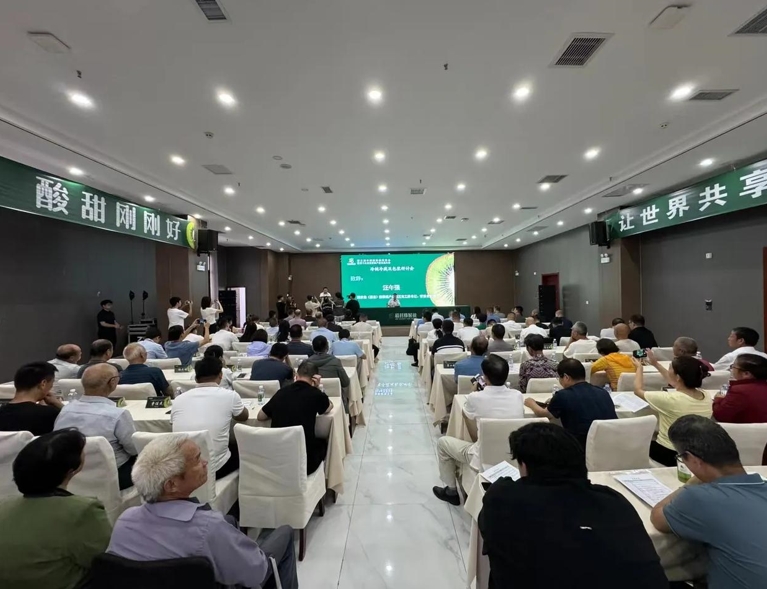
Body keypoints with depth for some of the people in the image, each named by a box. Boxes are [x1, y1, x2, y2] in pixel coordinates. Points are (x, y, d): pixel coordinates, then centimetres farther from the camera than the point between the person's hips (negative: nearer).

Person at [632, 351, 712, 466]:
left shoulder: (670, 399, -29)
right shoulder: (705, 396, -9)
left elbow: (638, 390, -11)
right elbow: (676, 383, 12)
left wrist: (640, 367, 5)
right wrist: (656, 364, 20)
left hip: (668, 455, -6)